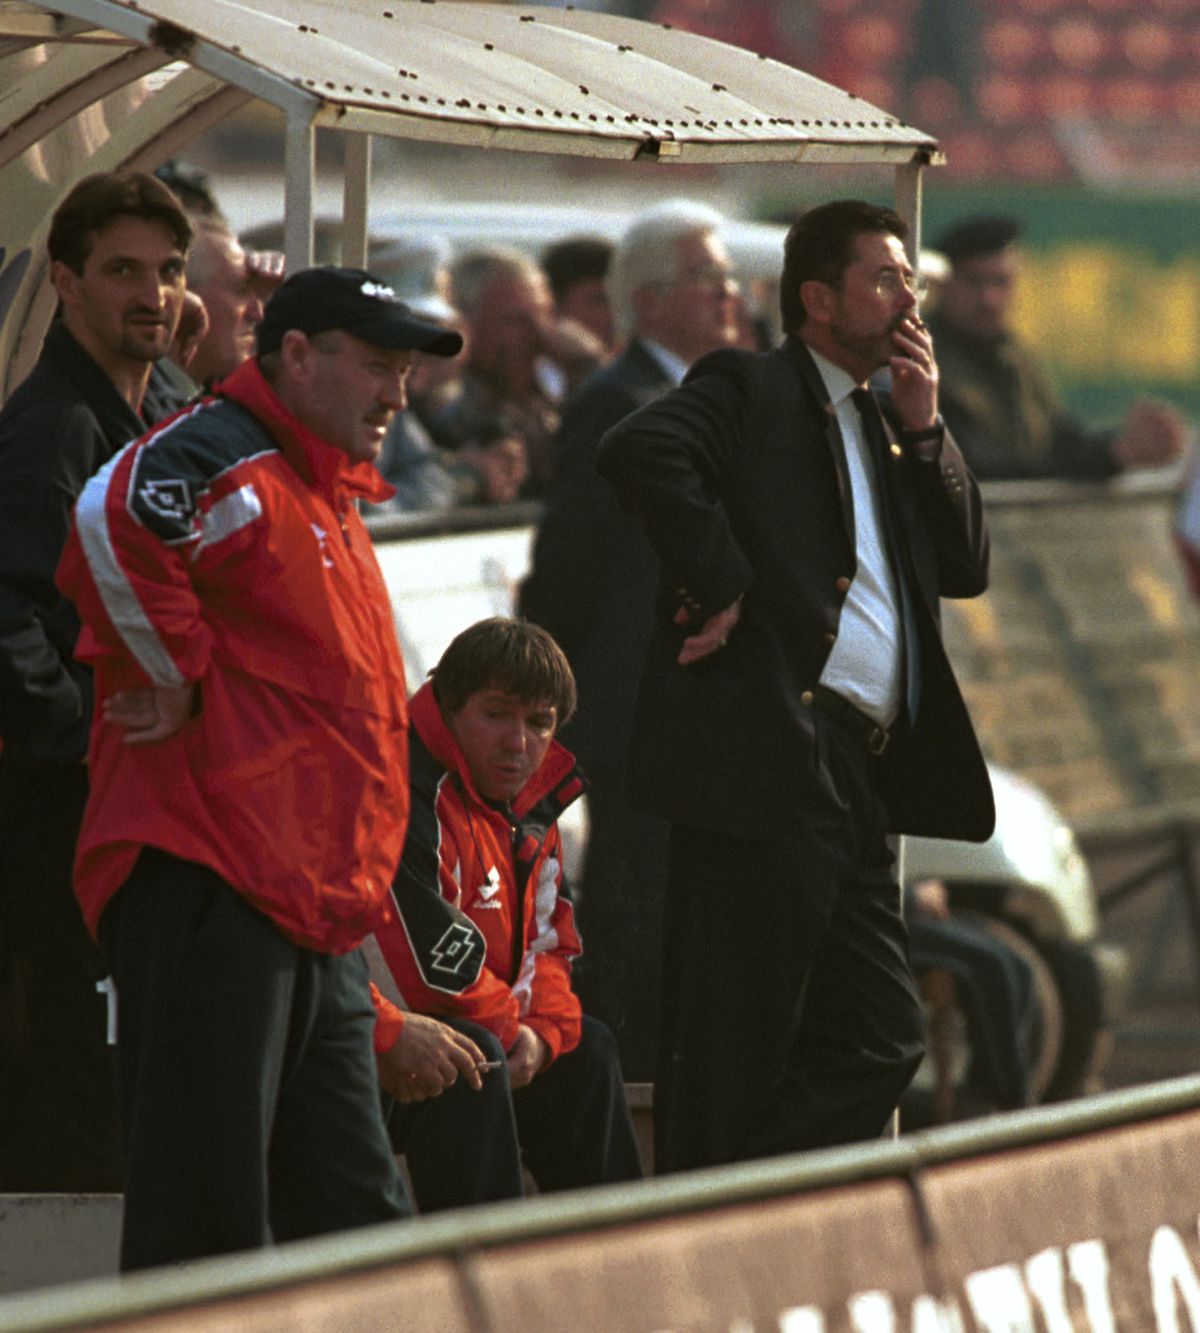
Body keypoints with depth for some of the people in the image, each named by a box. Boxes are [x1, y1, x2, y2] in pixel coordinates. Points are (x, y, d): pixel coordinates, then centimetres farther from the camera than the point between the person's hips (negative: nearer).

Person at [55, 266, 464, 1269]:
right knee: (206, 1214, -10)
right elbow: (111, 524, -31)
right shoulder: (220, 459, -9)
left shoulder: (329, 499, 24)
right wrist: (178, 678, -19)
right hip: (211, 885, -10)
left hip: (316, 909, 10)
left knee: (355, 1210, 11)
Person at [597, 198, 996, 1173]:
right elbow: (640, 452, -19)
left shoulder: (885, 428, 25)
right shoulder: (749, 390, -1)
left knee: (878, 1039, 7)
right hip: (768, 766, -9)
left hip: (861, 777, 9)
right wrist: (719, 584, -18)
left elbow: (966, 569, 19)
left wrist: (924, 427, 10)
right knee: (737, 1050, -6)